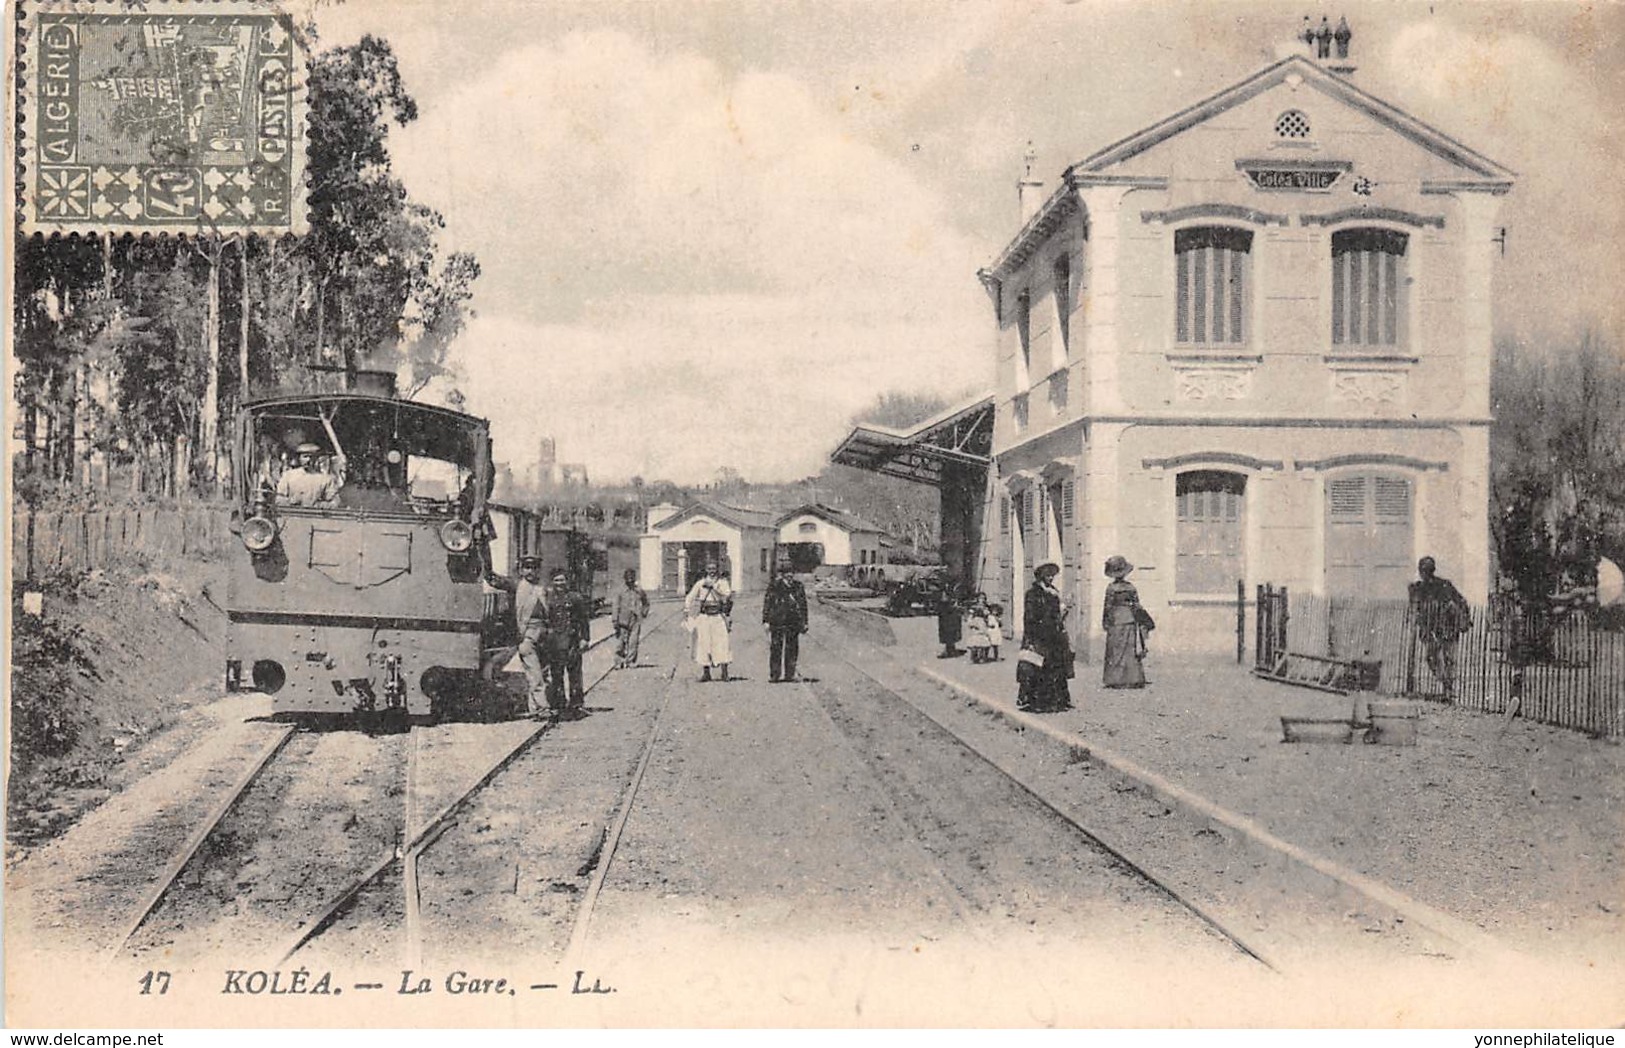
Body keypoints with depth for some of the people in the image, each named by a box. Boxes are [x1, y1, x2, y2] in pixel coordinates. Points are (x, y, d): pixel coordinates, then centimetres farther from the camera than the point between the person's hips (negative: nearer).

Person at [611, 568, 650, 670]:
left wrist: (644, 613, 10)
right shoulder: (620, 591, 3)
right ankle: (619, 662, 7)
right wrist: (615, 620, -5)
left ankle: (630, 662, -1)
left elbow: (646, 603, 23)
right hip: (623, 620, -1)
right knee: (621, 642, -2)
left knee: (633, 642, -6)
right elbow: (616, 607, 2)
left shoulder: (639, 591, 8)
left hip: (636, 620, 1)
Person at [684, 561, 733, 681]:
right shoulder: (700, 583, 12)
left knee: (721, 642, -9)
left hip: (718, 617, -2)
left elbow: (726, 596, -10)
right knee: (703, 643, 0)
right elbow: (690, 597, 10)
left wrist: (713, 587, -15)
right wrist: (686, 608, -3)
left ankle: (725, 672, -6)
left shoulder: (723, 582, 7)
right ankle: (705, 672, 7)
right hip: (703, 616, 2)